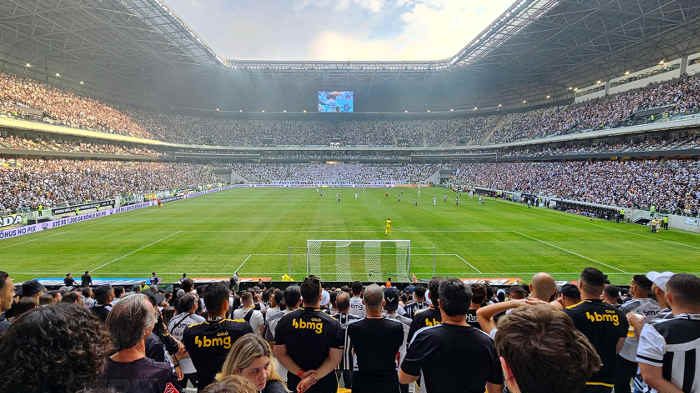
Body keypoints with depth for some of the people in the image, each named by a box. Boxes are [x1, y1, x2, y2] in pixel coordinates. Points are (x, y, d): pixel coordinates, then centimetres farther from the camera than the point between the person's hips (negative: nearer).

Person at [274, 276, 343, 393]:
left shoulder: (285, 321, -9)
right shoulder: (333, 324, -15)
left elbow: (280, 353, -7)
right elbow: (335, 358, -17)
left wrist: (301, 374, -11)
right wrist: (314, 378, -17)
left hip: (295, 383, 1)